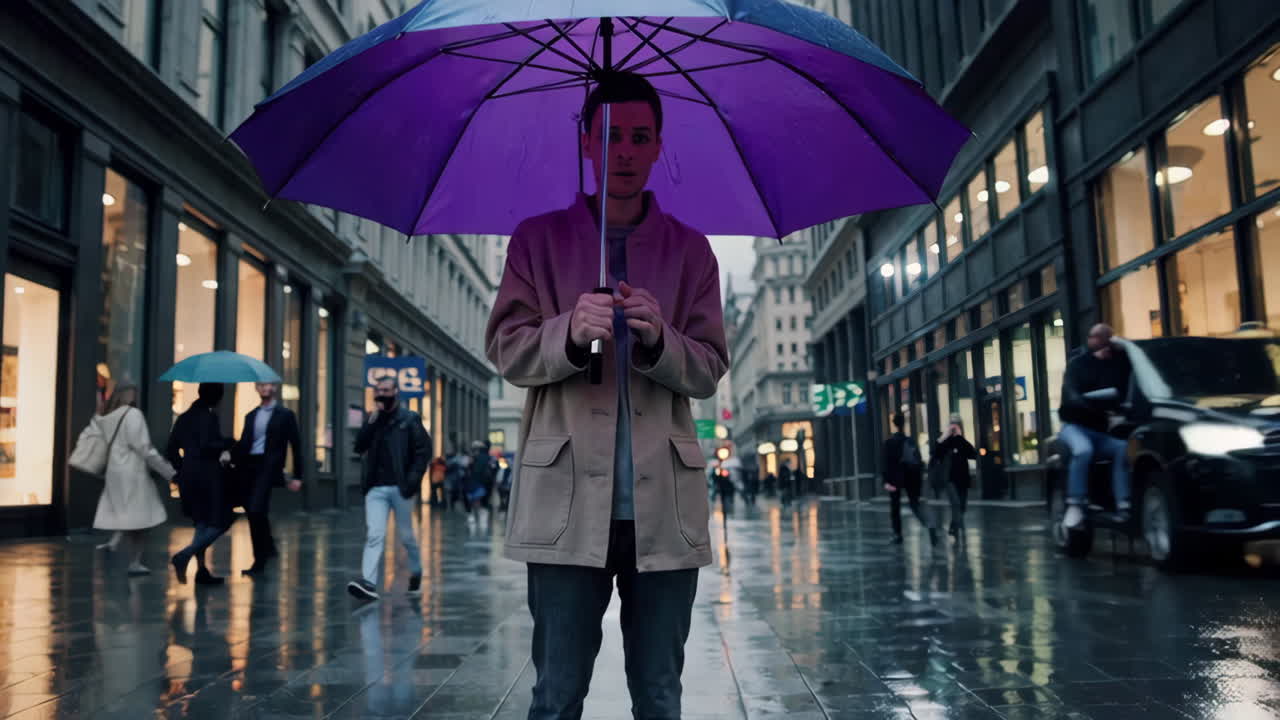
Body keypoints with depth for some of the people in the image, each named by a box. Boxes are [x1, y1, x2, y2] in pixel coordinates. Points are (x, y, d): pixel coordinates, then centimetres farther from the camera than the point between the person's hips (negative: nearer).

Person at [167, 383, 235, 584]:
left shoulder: (183, 418, 11)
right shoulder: (210, 416, -11)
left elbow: (170, 451, 10)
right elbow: (206, 445, -22)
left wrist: (182, 468, 19)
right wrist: (227, 443, -8)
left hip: (188, 475, 8)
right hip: (209, 474, -8)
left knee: (202, 523, 14)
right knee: (218, 523, 0)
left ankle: (201, 569, 14)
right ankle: (184, 556, -15)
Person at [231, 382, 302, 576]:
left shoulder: (285, 414, 3)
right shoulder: (251, 416, 18)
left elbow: (295, 445, 1)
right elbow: (243, 444, 15)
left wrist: (297, 476, -3)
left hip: (268, 467, -6)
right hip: (249, 466, 6)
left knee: (256, 511, -16)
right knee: (254, 513, 12)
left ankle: (259, 562, -9)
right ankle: (269, 547, 34)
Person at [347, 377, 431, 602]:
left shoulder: (410, 419, 0)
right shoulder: (373, 420, 13)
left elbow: (424, 449, -6)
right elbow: (359, 447, 3)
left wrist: (413, 479, -14)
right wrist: (371, 422, -7)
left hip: (400, 488, -3)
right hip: (376, 488, 3)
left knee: (406, 536, 10)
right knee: (374, 535, -9)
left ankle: (416, 573, 32)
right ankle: (369, 583, -16)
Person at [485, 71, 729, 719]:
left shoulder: (690, 249, 11)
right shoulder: (537, 240, 9)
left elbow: (710, 370, 6)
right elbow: (506, 352, 2)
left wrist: (657, 339, -16)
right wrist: (571, 332, -18)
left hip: (663, 505, 1)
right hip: (568, 503, -1)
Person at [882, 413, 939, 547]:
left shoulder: (888, 442, -8)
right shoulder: (911, 442, 4)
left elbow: (885, 463, -14)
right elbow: (919, 462, 5)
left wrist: (887, 481, -15)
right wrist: (919, 479, 12)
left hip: (895, 479, -3)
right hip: (912, 478, 3)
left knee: (895, 506, 11)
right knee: (915, 503, 6)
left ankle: (897, 535, 13)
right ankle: (930, 526, -18)